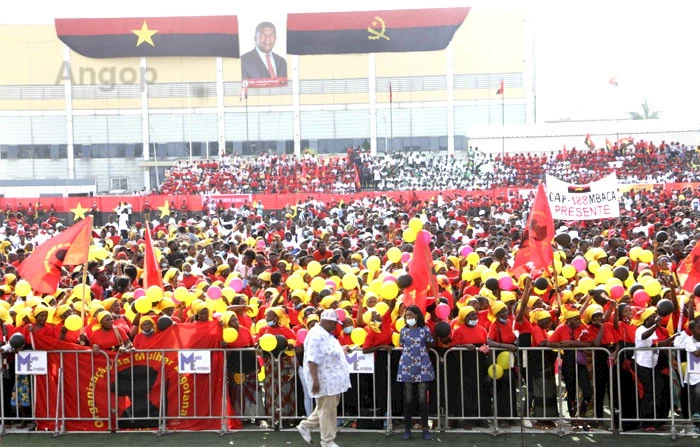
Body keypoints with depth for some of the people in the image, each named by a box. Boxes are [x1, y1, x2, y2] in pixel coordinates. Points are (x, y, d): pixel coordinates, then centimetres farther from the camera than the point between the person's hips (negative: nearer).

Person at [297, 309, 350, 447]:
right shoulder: (317, 336, -21)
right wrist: (315, 380, -29)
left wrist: (341, 350, 19)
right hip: (324, 381, -11)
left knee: (329, 408, 19)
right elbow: (312, 360, -26)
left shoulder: (326, 334, 13)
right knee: (327, 411, -1)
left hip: (332, 380, 11)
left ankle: (305, 426, 30)